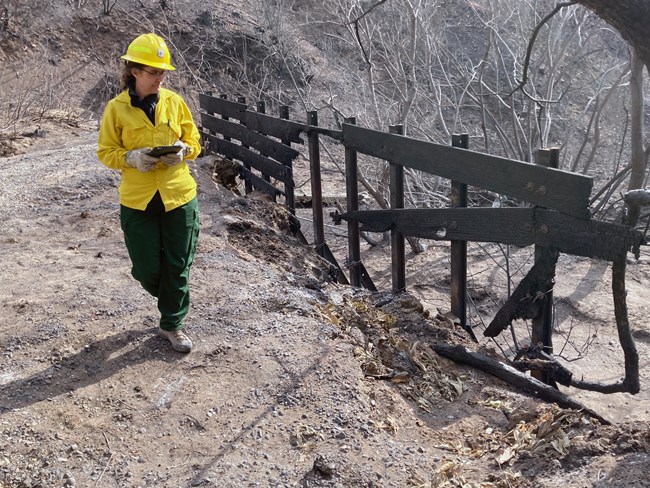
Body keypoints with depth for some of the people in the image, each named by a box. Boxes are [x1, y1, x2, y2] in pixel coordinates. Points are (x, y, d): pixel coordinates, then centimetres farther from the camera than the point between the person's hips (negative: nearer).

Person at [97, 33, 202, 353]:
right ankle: (171, 297, 40)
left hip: (179, 197, 1)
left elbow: (194, 141, 9)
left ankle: (172, 325, 25)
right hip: (138, 201, -1)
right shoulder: (116, 109, -3)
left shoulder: (175, 102, 1)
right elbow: (106, 153, 1)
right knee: (147, 270, 4)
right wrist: (131, 158, -18)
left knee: (177, 266, 7)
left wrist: (182, 151, -13)